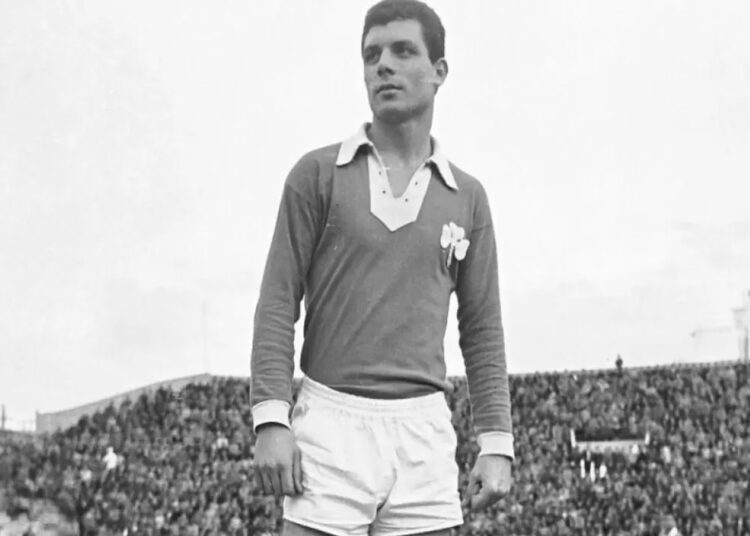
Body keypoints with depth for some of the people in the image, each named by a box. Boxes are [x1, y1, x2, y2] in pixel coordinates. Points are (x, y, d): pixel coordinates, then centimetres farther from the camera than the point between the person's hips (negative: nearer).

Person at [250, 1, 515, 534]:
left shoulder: (467, 197, 11)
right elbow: (278, 303, 1)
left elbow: (482, 330, 12)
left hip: (423, 430, 2)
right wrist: (271, 419, -10)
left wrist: (497, 443, 4)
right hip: (330, 424, -2)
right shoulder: (318, 174, 5)